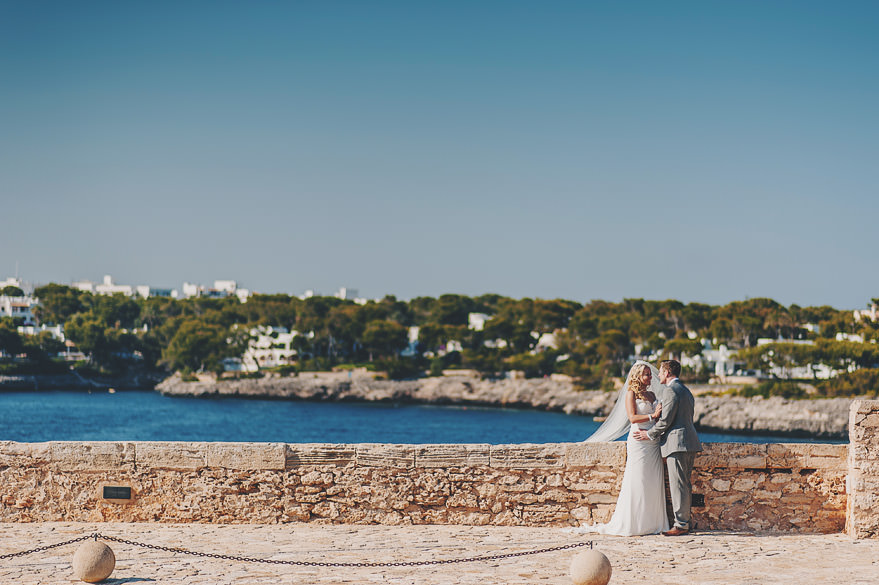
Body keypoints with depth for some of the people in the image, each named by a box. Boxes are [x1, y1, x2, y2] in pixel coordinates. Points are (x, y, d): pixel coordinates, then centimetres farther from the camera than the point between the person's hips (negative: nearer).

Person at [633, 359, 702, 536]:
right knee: (684, 485, 12)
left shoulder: (671, 390, -10)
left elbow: (666, 420, -15)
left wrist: (650, 435, -2)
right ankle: (685, 522, 14)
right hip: (690, 442, 10)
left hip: (677, 442, -10)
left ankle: (681, 525, -8)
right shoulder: (685, 390, 21)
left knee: (678, 485, -8)